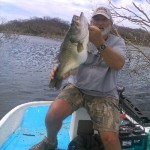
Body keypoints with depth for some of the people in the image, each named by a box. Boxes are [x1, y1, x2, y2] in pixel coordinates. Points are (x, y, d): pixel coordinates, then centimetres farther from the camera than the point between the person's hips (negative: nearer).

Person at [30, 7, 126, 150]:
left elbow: (118, 64, -21)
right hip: (77, 87, 2)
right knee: (53, 113, -24)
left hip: (104, 94, -1)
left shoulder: (118, 41, 0)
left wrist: (99, 42, -36)